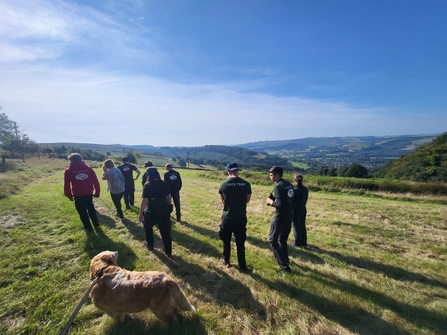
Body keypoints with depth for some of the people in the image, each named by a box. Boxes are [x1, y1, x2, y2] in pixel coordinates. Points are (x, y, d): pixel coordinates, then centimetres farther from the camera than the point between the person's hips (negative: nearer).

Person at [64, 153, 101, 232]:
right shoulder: (88, 168, -1)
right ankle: (96, 223, 27)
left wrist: (69, 195, 11)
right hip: (89, 193, 3)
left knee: (82, 211, 13)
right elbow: (95, 181, 0)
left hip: (78, 195, -2)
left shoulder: (68, 171, -4)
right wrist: (97, 192, 9)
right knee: (91, 208, 24)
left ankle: (88, 227, 22)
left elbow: (66, 185, -2)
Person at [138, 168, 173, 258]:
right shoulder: (164, 183, 2)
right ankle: (168, 252, 17)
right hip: (164, 210, 4)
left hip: (151, 210, -3)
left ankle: (150, 245, 41)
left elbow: (144, 200, -15)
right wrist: (168, 208, 18)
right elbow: (169, 197, 7)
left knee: (148, 227, 26)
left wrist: (140, 213, -8)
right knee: (165, 231, 10)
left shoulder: (147, 185, -12)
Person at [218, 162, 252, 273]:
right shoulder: (246, 184, -8)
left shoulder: (223, 184, -10)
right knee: (240, 242, 11)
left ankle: (226, 259, 38)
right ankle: (242, 266, 21)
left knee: (226, 240, 20)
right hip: (241, 218, 0)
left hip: (227, 217, 0)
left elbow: (223, 200, 3)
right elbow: (247, 200, 3)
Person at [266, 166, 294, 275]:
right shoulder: (289, 185, 7)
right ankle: (285, 259, 40)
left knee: (273, 240, 2)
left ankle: (284, 266, 0)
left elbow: (280, 204, -25)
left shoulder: (278, 186, -19)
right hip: (289, 215, 9)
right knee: (283, 239, 25)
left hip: (280, 216, -9)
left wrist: (271, 201, -8)